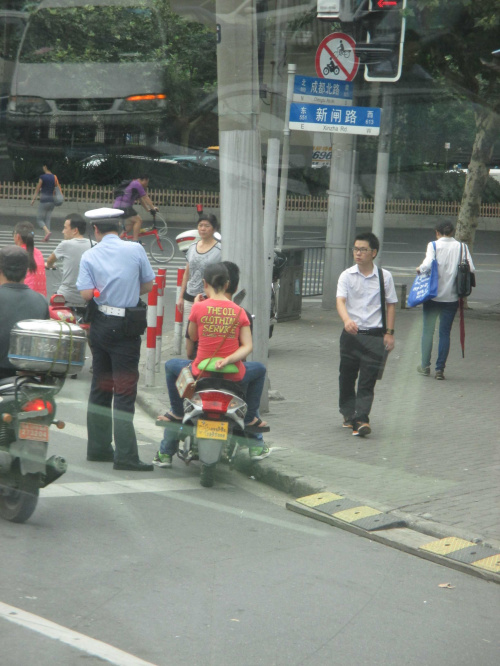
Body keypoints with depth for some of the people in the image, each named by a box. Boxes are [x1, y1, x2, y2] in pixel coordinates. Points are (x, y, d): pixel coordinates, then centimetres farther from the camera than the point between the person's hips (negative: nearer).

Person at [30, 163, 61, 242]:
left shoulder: (42, 177, -10)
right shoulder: (54, 177, 6)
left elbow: (37, 189, -6)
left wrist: (33, 199, 2)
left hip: (44, 200, -6)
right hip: (52, 201, 6)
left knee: (39, 219, 1)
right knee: (48, 219, 10)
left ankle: (47, 232, -23)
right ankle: (46, 237, 4)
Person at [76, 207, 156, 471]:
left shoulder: (89, 256, -1)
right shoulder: (135, 250, -4)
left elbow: (85, 294, -9)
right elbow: (148, 285, 2)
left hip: (99, 325, 3)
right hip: (125, 328, -3)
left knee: (100, 387, 15)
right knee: (124, 391, -5)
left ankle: (98, 448, 21)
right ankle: (125, 456, -9)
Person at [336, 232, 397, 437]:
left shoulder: (384, 276, 1)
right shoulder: (347, 276, 0)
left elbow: (391, 304, 8)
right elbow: (340, 301, -13)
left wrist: (389, 332, 2)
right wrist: (347, 320, -33)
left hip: (374, 335, -2)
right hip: (351, 333, 2)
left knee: (368, 380, -9)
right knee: (347, 376, 12)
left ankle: (361, 419, -13)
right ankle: (348, 413, 29)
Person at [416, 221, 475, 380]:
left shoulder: (434, 245, -5)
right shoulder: (461, 246, 1)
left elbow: (428, 264, -20)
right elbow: (471, 268, -7)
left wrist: (419, 269, -1)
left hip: (433, 295, -1)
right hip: (451, 296, 1)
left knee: (428, 330, 11)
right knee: (445, 332, 7)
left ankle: (425, 366, 16)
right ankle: (440, 369, 4)